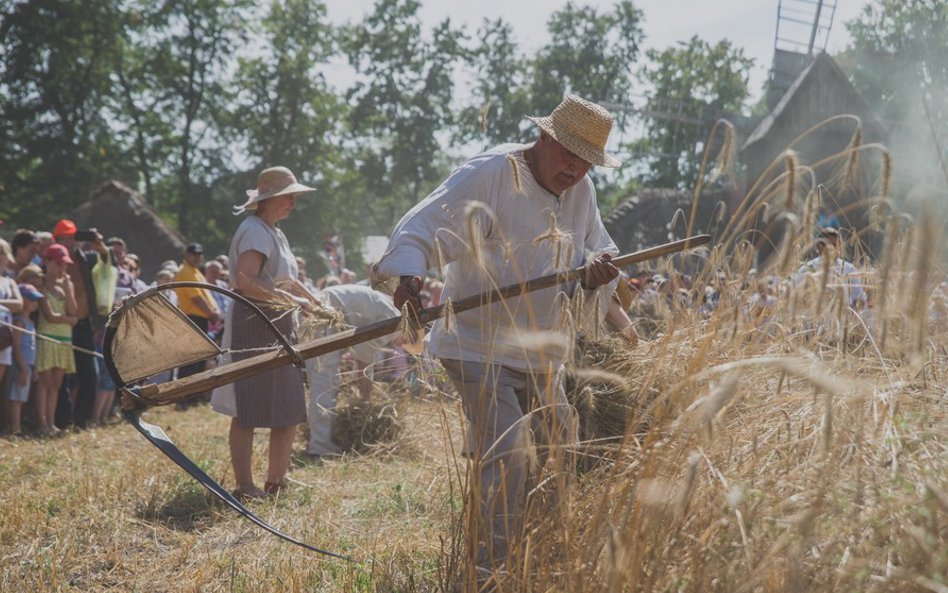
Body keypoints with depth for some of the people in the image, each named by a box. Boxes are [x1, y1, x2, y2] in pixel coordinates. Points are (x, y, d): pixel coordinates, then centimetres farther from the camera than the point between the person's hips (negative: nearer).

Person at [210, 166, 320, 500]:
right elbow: (244, 281, -28)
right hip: (253, 326, -10)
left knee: (291, 409, 11)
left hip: (278, 327, 10)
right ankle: (244, 488, 0)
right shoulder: (256, 232, -14)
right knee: (248, 412, -5)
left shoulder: (274, 233, 18)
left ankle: (276, 481, 21)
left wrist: (316, 303, 23)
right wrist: (289, 300, -24)